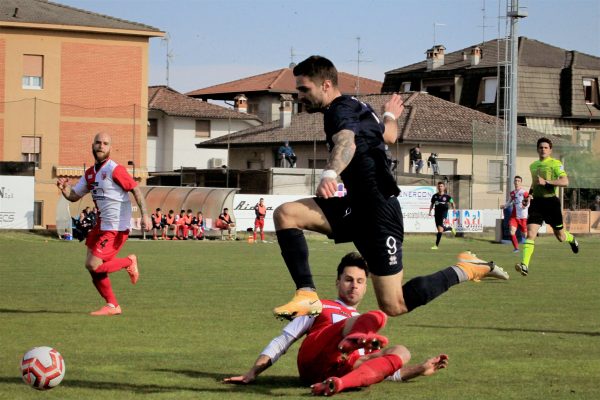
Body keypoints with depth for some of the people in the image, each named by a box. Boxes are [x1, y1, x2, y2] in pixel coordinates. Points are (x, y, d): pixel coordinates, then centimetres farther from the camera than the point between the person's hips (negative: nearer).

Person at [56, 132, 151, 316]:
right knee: (93, 267, 6)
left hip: (117, 227, -8)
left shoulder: (115, 170, -13)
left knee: (93, 265, -14)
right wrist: (64, 188, -7)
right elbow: (74, 196, 16)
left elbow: (136, 189, -16)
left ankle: (128, 262, 10)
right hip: (101, 225, 8)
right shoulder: (90, 173, 12)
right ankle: (112, 306, 18)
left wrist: (145, 215, -25)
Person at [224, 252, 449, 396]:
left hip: (344, 370, 4)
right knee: (376, 318, -22)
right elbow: (282, 341, 21)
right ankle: (349, 344, -64)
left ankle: (337, 384, -47)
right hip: (313, 358, -4)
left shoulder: (367, 332, 41)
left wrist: (421, 369, 19)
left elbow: (388, 372, 36)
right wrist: (253, 373, 6)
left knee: (400, 353, -21)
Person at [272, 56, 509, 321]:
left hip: (377, 212, -10)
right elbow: (389, 136, 31)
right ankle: (307, 295, -16)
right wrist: (390, 116, 57)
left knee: (394, 306, -8)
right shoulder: (356, 107, 15)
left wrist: (330, 173, -59)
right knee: (285, 214, -8)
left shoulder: (340, 110, -14)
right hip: (358, 206, 10)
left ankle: (465, 269, 8)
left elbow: (346, 142, -37)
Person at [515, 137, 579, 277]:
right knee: (530, 233, -14)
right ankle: (524, 265, -23)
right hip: (536, 202, 4)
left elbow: (565, 182, -17)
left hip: (551, 201, -4)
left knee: (560, 236, 12)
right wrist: (530, 195, 15)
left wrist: (546, 182, -23)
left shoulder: (555, 164, -5)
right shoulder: (533, 166, 14)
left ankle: (572, 239, 49)